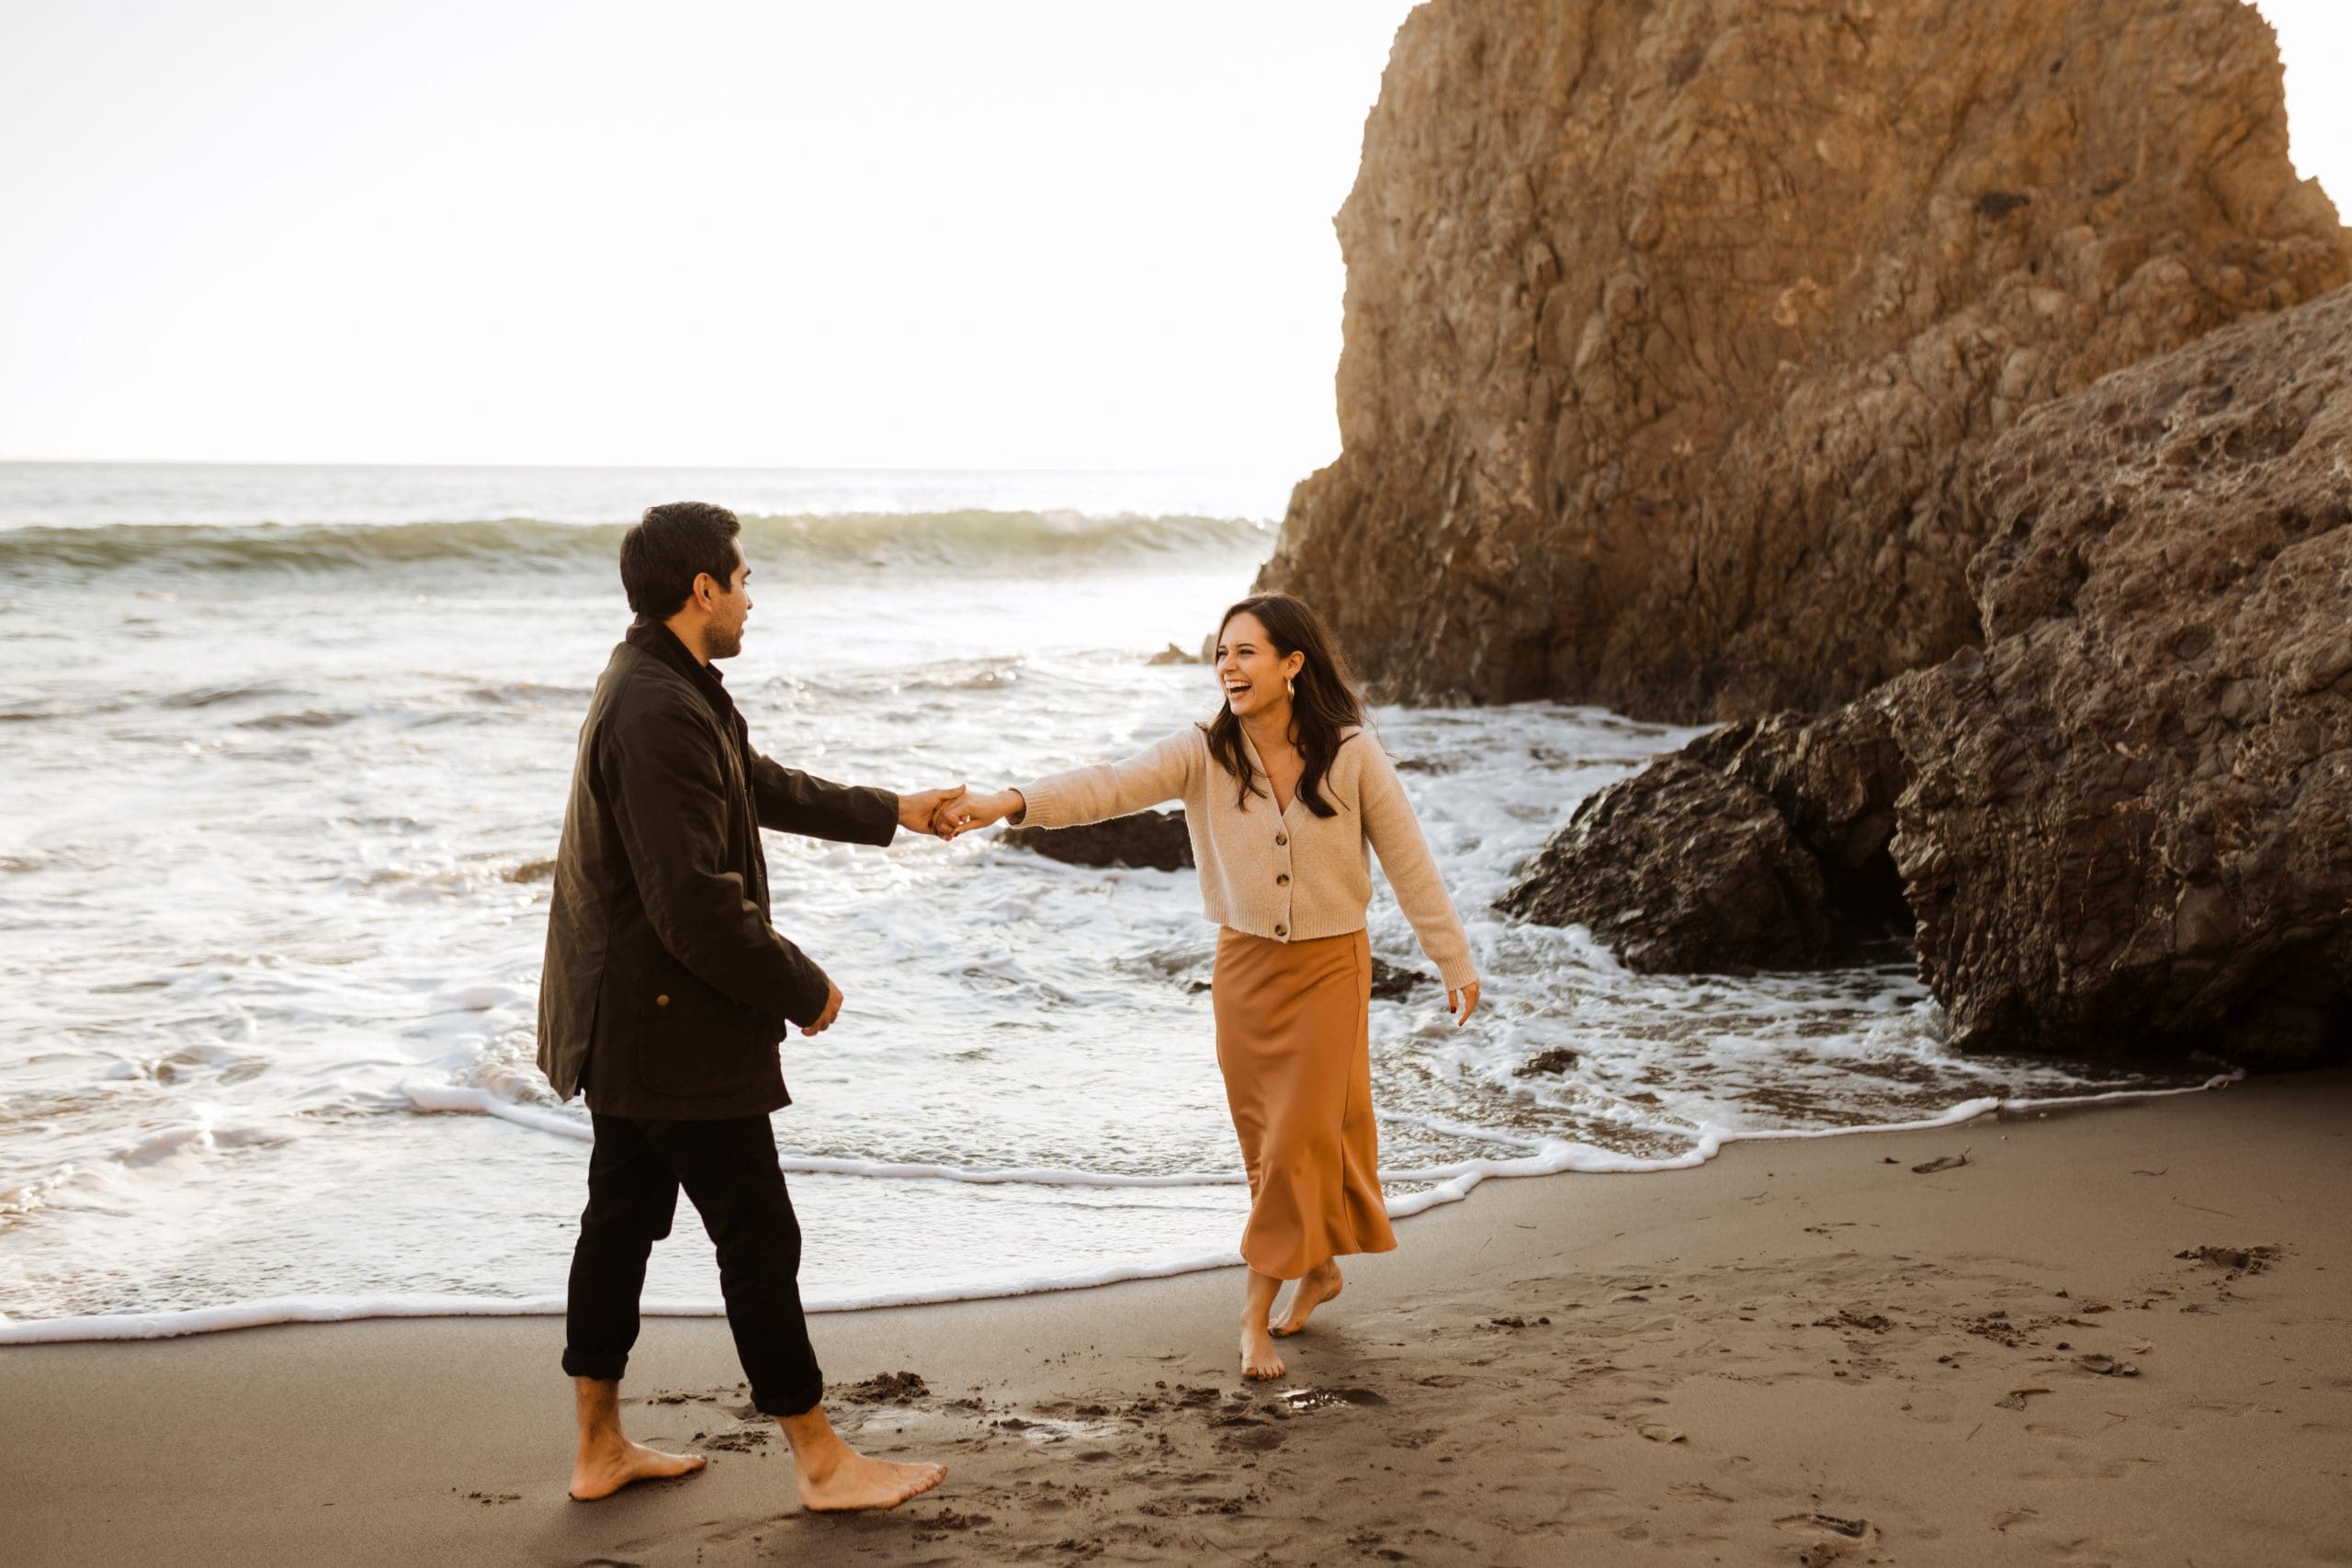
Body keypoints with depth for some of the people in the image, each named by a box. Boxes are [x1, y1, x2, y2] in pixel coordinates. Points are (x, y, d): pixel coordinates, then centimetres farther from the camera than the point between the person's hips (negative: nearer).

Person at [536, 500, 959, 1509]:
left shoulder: (653, 687, 10)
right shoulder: (662, 714, -24)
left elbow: (759, 785, 25)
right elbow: (697, 905, -27)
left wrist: (890, 813, 32)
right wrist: (803, 991, -15)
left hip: (621, 1017, 11)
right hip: (673, 1025, -11)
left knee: (622, 1219, 16)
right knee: (758, 1235, -1)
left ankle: (599, 1448, 27)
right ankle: (821, 1462, 10)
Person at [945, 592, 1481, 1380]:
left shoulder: (1352, 755, -12)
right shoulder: (1204, 753, -9)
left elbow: (1409, 863, -5)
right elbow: (1112, 786, -24)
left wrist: (1456, 962, 1)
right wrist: (1011, 801, -41)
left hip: (1330, 965, -2)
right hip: (1244, 963, 3)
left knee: (1302, 1134, -4)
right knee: (1268, 1140, 11)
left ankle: (1258, 1310, 5)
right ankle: (1318, 1268, 33)